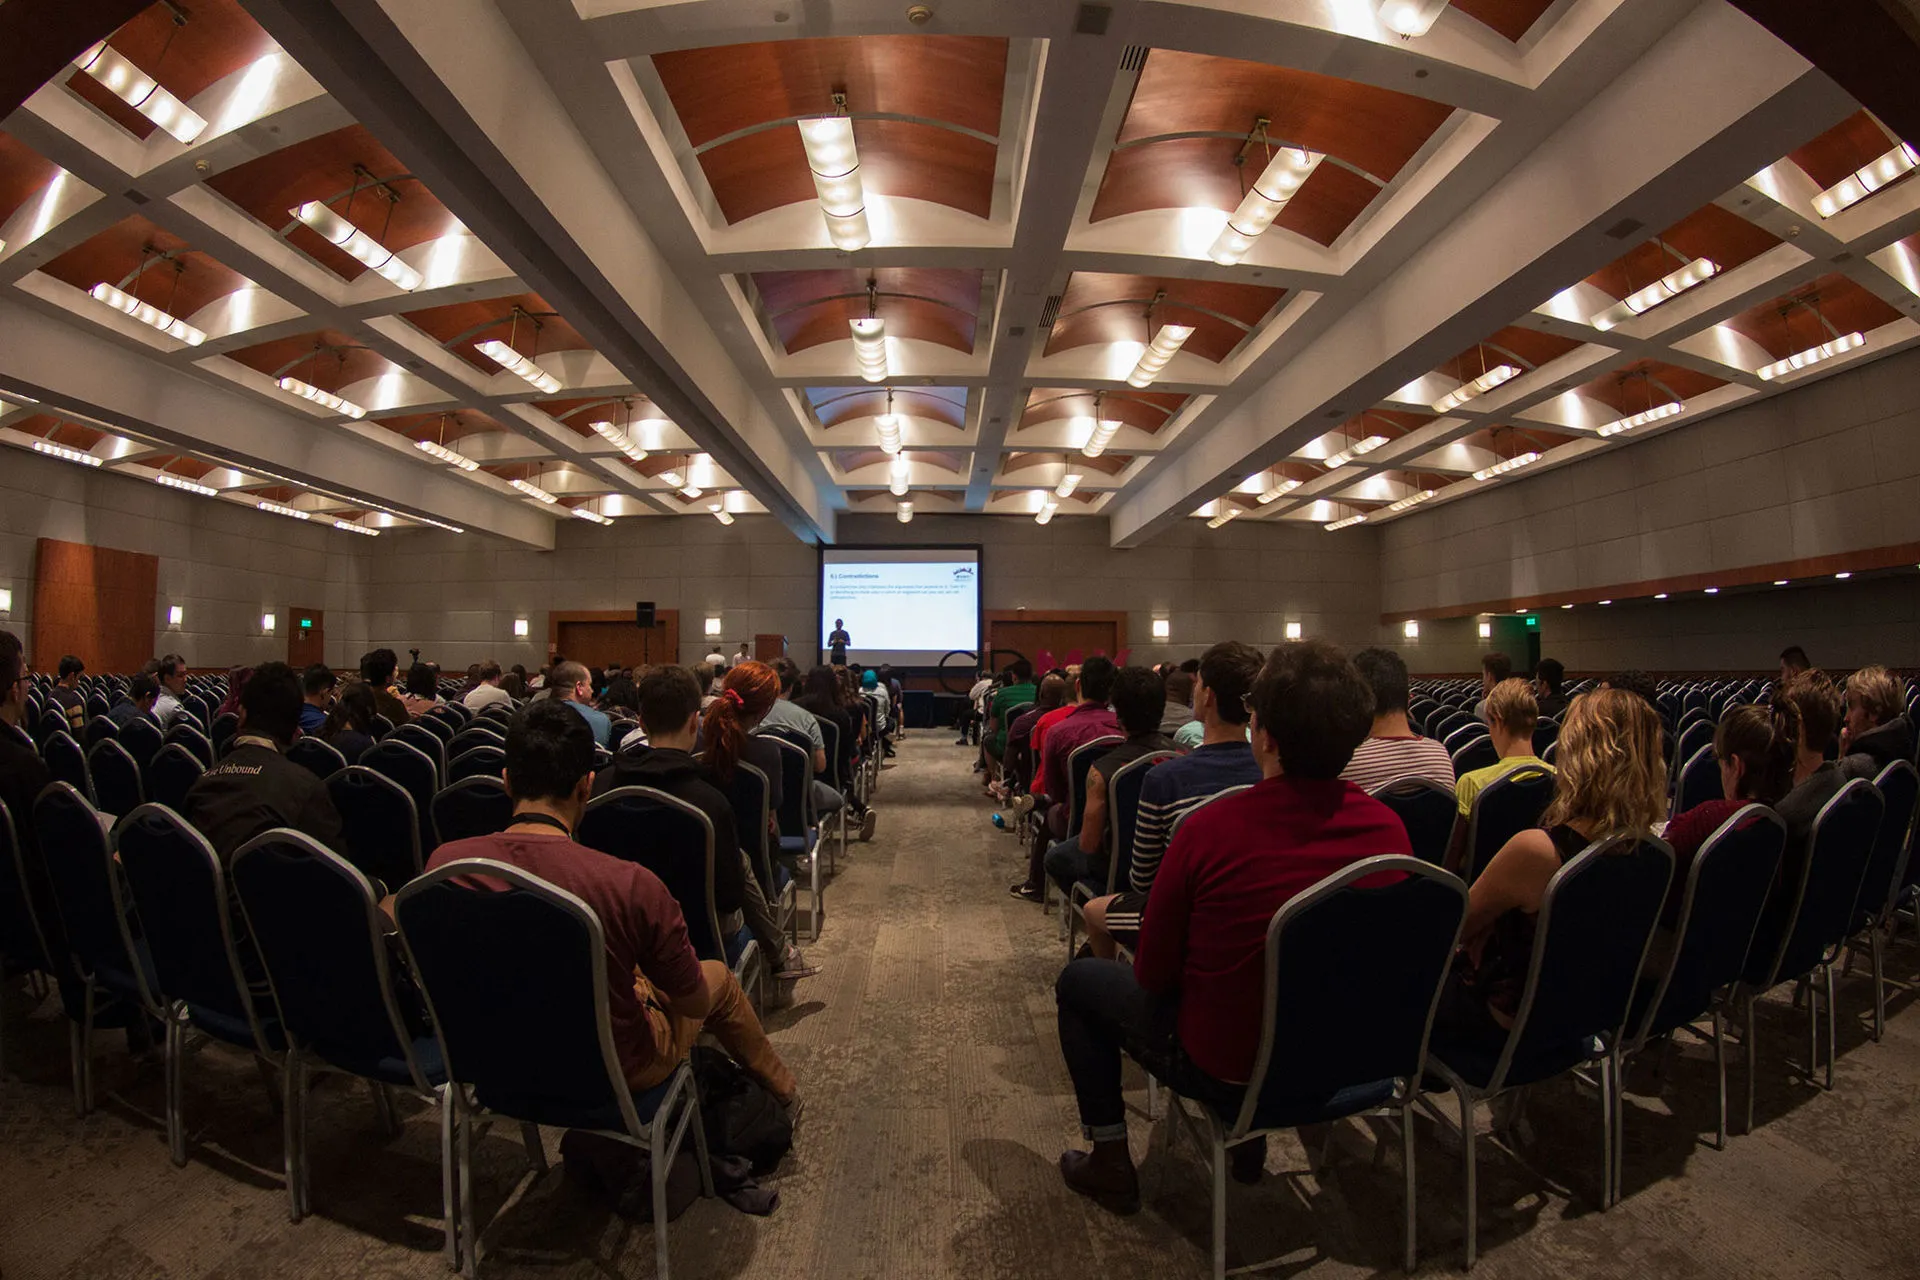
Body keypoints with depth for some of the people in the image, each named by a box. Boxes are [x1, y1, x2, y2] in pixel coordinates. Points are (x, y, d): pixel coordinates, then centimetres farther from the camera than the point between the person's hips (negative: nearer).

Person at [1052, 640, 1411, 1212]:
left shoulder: (1211, 829, -29)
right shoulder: (1388, 827, -14)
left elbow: (1153, 972, -16)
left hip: (1224, 1070, -5)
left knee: (1080, 980, 17)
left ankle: (1110, 1162, 26)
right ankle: (1247, 1142, 41)